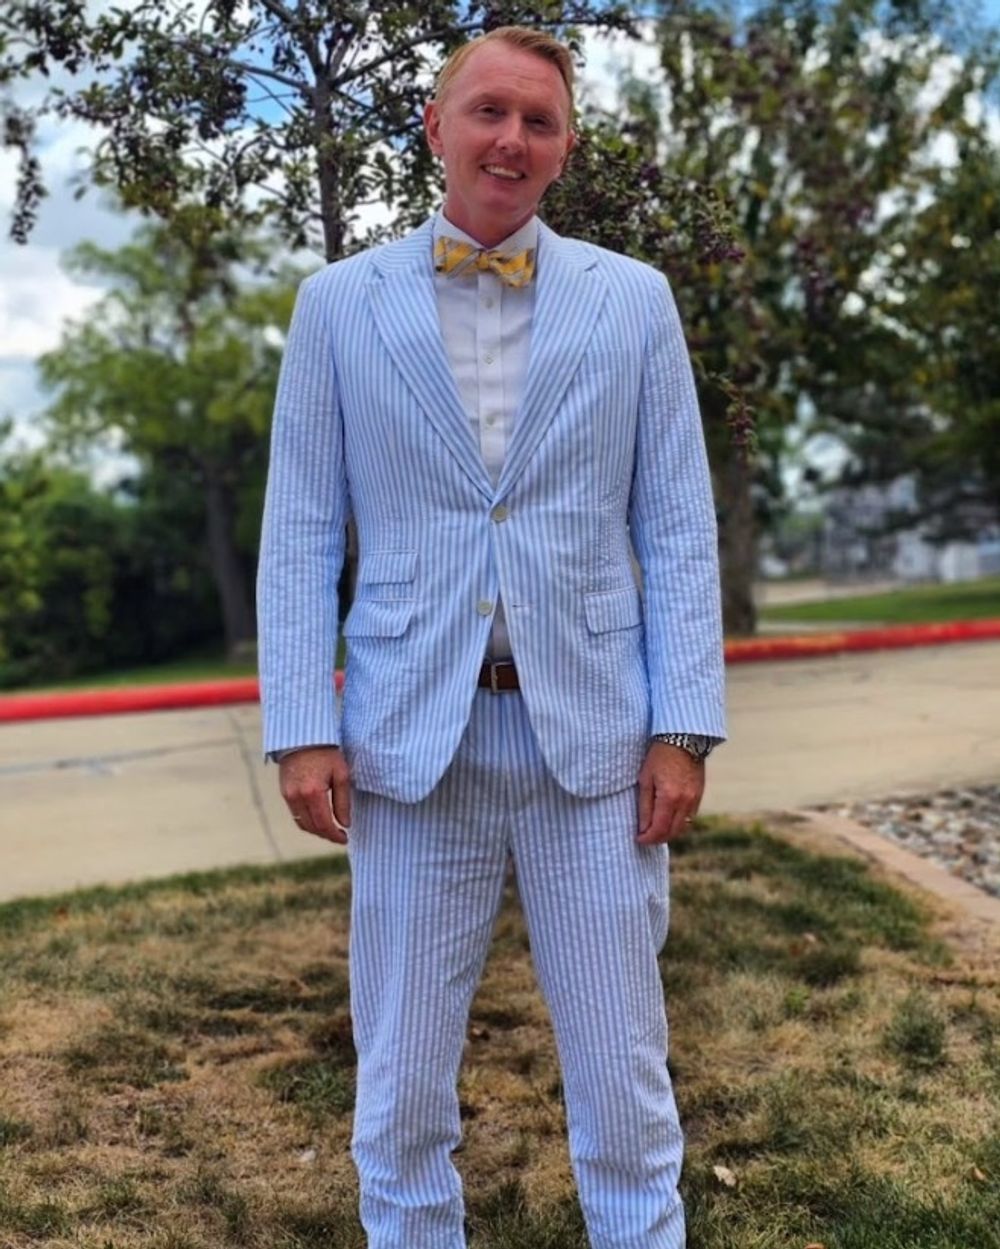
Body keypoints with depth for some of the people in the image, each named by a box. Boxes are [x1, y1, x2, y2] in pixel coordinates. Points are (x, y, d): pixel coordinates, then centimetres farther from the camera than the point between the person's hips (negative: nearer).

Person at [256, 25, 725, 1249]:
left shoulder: (633, 300, 6)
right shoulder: (339, 302, 5)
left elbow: (678, 528, 3)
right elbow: (299, 533, 3)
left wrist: (684, 726, -4)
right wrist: (302, 727, -4)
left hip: (595, 735, 0)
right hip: (413, 737, 0)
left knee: (622, 1080, 10)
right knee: (401, 1089, 12)